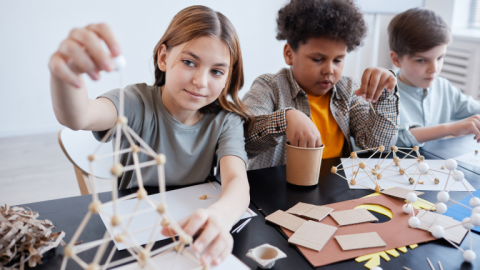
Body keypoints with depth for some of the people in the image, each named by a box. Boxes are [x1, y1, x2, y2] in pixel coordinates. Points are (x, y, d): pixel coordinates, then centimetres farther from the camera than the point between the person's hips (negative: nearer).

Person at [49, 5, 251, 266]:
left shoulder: (226, 121, -7)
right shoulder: (137, 103, -12)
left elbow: (237, 181, -24)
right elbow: (78, 117, -31)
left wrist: (219, 216, -46)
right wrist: (65, 73, -53)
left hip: (193, 235, 3)